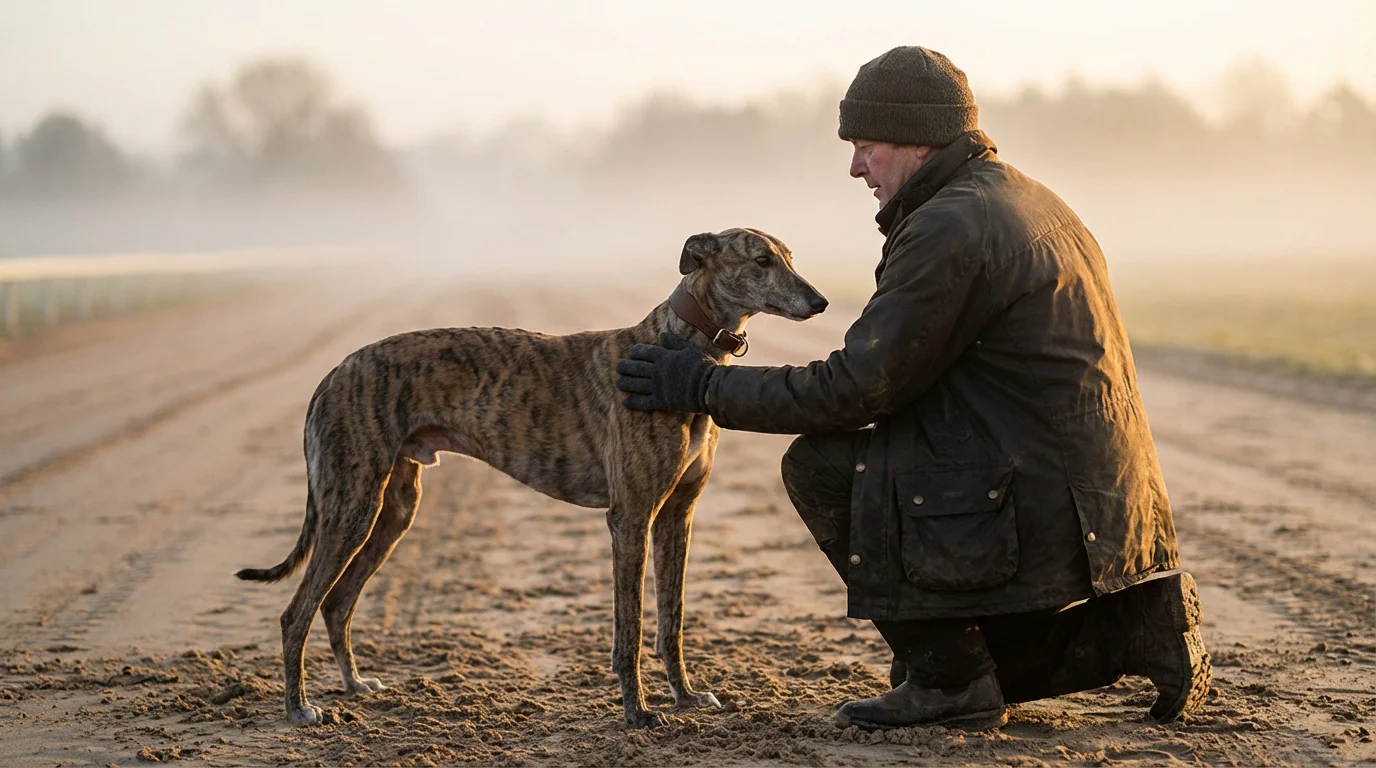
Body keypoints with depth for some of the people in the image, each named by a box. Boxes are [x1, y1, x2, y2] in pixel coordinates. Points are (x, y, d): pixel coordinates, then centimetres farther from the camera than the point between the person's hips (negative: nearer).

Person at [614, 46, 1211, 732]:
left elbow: (852, 391, -15)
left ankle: (949, 679, -3)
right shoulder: (1031, 202, 17)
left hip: (1040, 515, -10)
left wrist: (706, 386, -6)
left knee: (819, 465, -6)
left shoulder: (950, 227, -15)